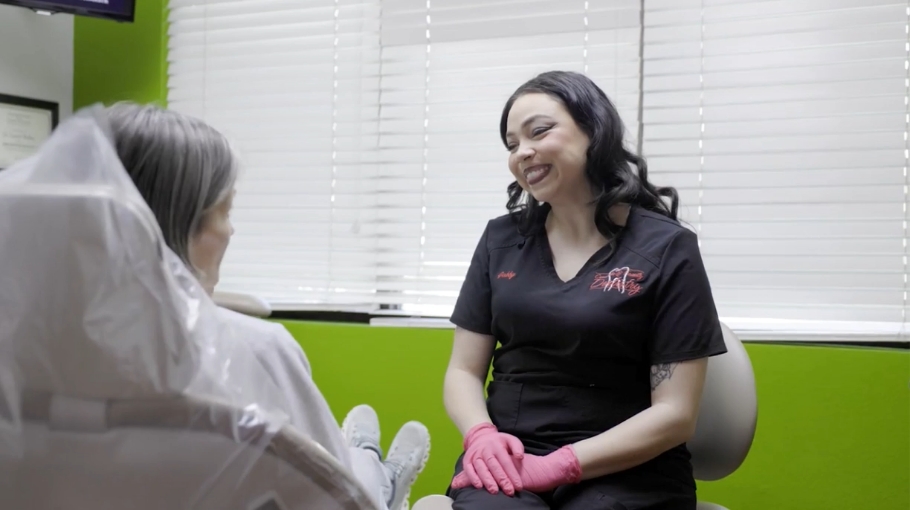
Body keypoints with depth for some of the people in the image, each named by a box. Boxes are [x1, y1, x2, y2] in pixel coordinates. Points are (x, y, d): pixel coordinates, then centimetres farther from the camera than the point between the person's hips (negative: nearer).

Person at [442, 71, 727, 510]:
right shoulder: (502, 240, 10)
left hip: (627, 472, -2)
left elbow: (675, 414, -7)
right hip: (509, 460, 2)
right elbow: (464, 372, 11)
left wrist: (559, 466, -16)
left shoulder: (666, 248, -2)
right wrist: (481, 435, -10)